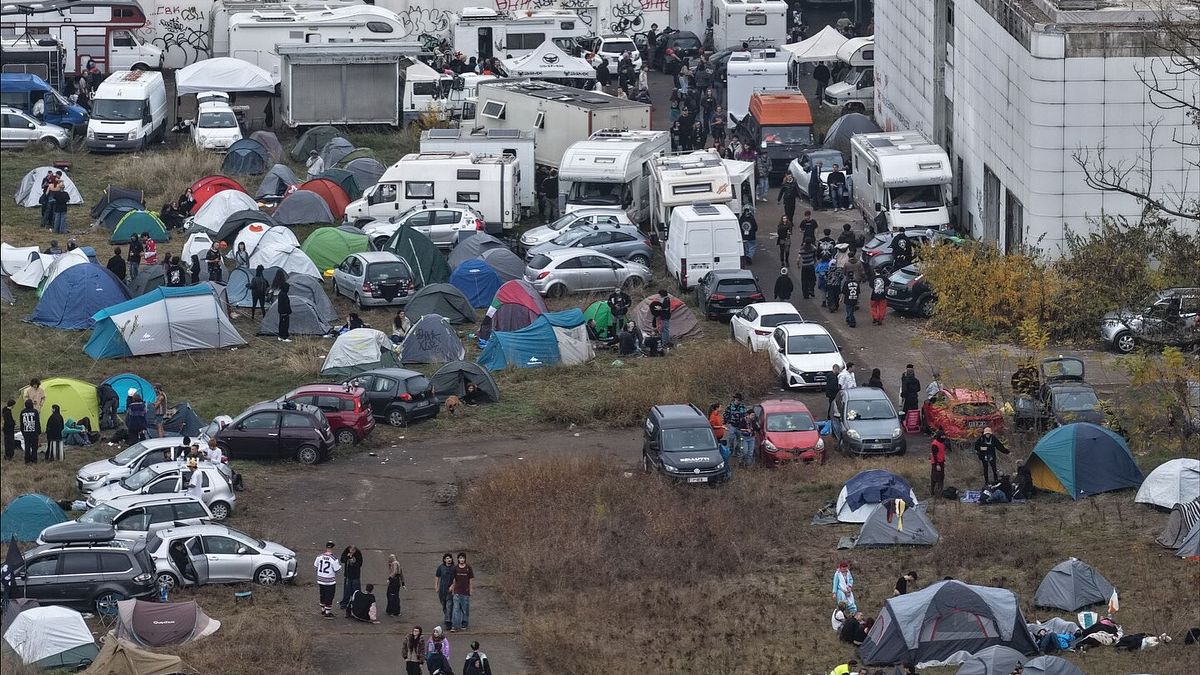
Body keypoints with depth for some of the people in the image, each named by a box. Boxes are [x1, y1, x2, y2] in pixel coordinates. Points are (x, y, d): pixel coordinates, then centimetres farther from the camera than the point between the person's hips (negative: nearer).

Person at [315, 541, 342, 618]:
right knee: (329, 597, 6)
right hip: (330, 582, -5)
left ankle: (323, 610, 33)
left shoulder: (319, 557, -5)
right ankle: (327, 612, 10)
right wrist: (339, 563, 6)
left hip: (320, 580, 5)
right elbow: (338, 569, -14)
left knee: (323, 596, 20)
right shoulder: (334, 559, -20)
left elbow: (315, 566, 6)